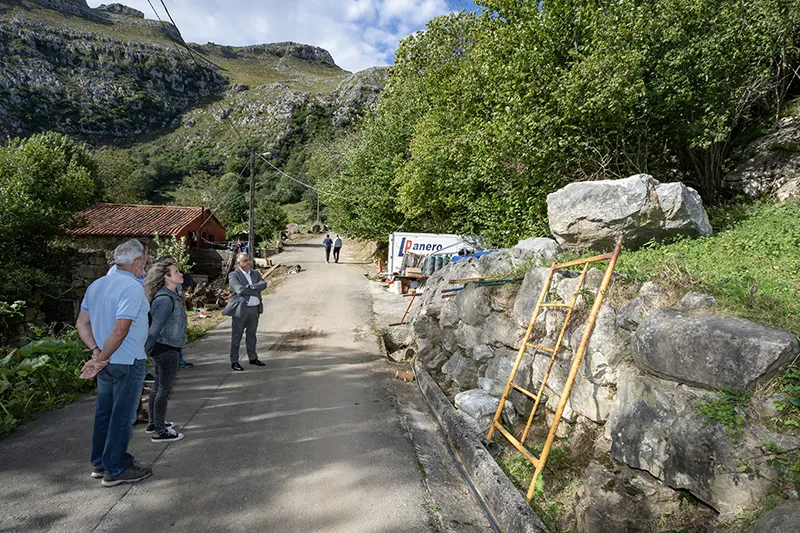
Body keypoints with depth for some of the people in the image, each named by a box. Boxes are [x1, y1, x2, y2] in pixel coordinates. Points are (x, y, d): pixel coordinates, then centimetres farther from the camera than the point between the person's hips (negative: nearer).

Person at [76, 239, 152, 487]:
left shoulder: (96, 285, 7)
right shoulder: (133, 287, -20)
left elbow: (82, 323, 7)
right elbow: (120, 330, -27)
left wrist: (97, 352, 0)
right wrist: (100, 360, -16)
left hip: (106, 363, 9)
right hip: (128, 362, -8)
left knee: (104, 412, 20)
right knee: (122, 416, 4)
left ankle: (100, 462, 34)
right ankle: (115, 469, 16)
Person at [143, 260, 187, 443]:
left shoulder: (172, 294, 8)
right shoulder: (165, 300, -22)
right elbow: (155, 328, -21)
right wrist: (145, 352, -18)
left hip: (163, 348, 10)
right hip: (167, 349, -10)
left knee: (158, 385, 19)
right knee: (165, 389, 0)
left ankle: (153, 423, 34)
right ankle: (160, 431, 11)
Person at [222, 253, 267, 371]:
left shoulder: (255, 273, 12)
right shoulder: (233, 275, -5)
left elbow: (264, 284, -4)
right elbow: (239, 290, -20)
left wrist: (251, 286, -20)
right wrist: (256, 291, -11)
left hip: (255, 308, 5)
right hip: (241, 309, -5)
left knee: (251, 334, 16)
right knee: (237, 336, 1)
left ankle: (253, 358, 26)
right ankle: (234, 362, 10)